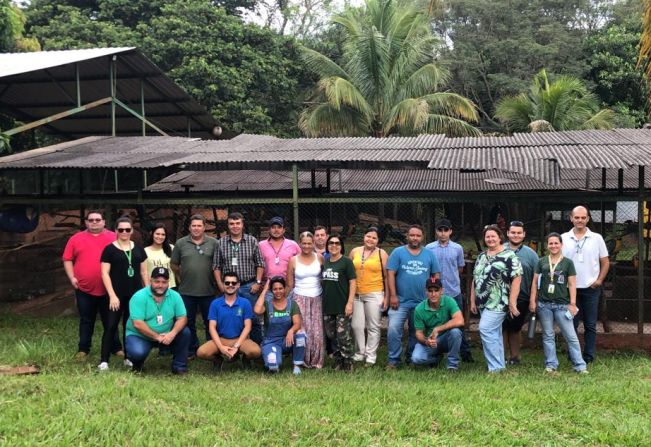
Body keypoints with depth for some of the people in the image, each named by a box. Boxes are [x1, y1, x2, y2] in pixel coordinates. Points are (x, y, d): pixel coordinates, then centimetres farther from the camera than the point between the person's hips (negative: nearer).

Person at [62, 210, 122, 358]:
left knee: (110, 320, 7)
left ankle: (116, 347, 15)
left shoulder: (113, 237, 3)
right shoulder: (76, 238, 5)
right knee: (86, 320, 11)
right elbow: (67, 259, 7)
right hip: (84, 289, 1)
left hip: (107, 289, -1)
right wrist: (72, 277, -5)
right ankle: (83, 349, 21)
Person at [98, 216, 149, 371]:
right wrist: (112, 295, -13)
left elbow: (144, 272, 14)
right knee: (111, 326, -6)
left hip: (135, 294, 4)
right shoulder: (109, 249, -3)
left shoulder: (138, 249, 10)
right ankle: (104, 360, -4)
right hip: (117, 294, -4)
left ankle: (129, 357, 19)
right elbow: (105, 273, -6)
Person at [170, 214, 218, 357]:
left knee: (210, 323, 8)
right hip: (187, 291, 1)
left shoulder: (213, 243, -1)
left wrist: (216, 281, 3)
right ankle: (191, 350, 24)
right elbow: (173, 264, 11)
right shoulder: (181, 243, 2)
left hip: (208, 291, -1)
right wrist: (180, 278, 9)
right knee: (189, 323, 11)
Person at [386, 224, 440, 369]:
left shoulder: (429, 254, 6)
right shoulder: (398, 252, -2)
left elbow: (436, 275, 10)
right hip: (401, 301, -2)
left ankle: (411, 359, 27)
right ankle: (393, 360, -1)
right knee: (393, 330, -11)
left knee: (417, 333, 12)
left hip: (422, 303, 3)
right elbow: (391, 274, -5)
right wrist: (393, 295, -11)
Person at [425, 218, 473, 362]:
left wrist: (450, 279, 9)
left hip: (454, 292, 0)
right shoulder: (429, 248, -2)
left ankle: (465, 352, 15)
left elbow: (460, 269, 13)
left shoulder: (458, 248, 2)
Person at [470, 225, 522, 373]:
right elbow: (475, 279, 19)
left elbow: (517, 278, -13)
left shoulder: (509, 256, -8)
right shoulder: (481, 256, 14)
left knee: (486, 329, -15)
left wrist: (512, 302, -17)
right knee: (494, 333, 11)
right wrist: (472, 300, 15)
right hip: (483, 303, 7)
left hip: (498, 303, -7)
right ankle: (500, 365, 19)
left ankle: (495, 366, -7)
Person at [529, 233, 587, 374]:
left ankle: (580, 365, 4)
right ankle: (551, 364, 15)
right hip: (544, 304, 2)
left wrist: (572, 303, -4)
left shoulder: (568, 262, 3)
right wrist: (532, 300, 3)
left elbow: (572, 284, 2)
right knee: (548, 336, 8)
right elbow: (535, 282, 8)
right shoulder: (541, 262, 7)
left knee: (571, 335, -1)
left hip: (562, 304, -2)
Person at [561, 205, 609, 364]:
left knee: (590, 325, 5)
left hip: (591, 288, 0)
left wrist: (599, 280, -5)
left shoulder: (596, 238, 3)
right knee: (571, 324, 5)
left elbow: (605, 262, 7)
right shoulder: (563, 238, 3)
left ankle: (589, 357, 12)